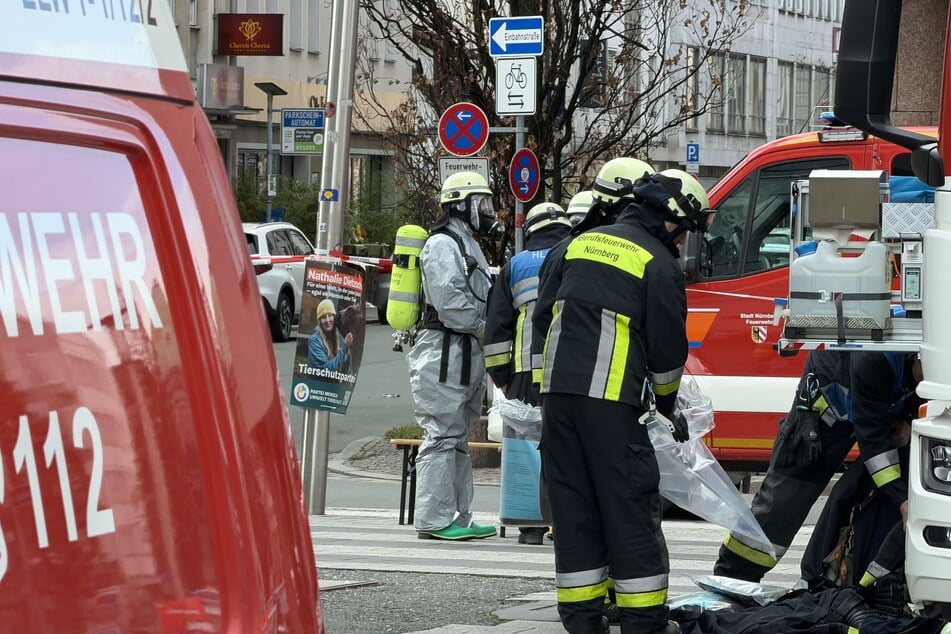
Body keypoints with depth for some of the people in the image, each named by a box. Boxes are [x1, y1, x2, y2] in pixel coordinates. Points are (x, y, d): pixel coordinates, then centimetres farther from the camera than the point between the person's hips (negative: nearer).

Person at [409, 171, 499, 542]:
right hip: (445, 353, -11)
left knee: (457, 438, 13)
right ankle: (434, 520, -11)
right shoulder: (443, 245, -10)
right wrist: (484, 328, -13)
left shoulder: (467, 245, 24)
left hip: (467, 354, 11)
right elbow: (450, 300, -20)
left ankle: (457, 518, 17)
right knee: (442, 435, -11)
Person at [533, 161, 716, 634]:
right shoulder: (658, 263, -1)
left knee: (573, 506, 9)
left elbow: (542, 322, 18)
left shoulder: (577, 245, 17)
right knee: (630, 508, -1)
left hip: (558, 393, 6)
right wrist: (667, 408, 18)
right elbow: (667, 348, 2)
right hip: (612, 400, -6)